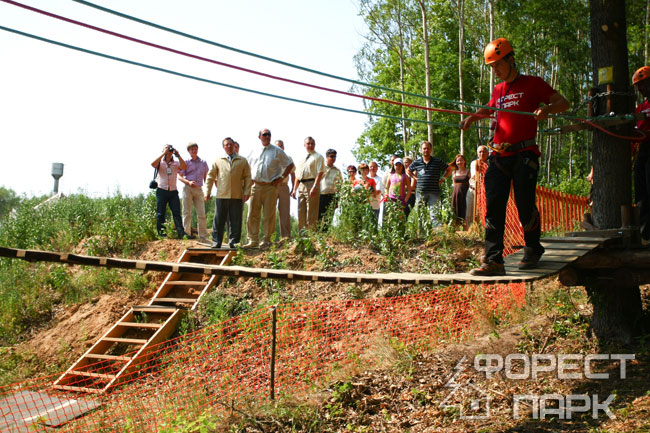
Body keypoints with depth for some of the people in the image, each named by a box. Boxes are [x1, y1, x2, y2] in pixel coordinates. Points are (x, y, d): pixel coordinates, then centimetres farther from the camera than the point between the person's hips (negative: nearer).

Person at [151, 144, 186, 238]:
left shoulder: (176, 163, 13)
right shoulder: (160, 163, 8)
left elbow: (184, 167, -7)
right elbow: (153, 164, -15)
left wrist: (178, 155, -8)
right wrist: (163, 154, -12)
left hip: (173, 191, 1)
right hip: (161, 191, -1)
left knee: (176, 213, -6)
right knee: (160, 214, 2)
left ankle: (181, 233, -13)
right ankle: (161, 233, 5)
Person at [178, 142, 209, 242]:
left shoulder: (203, 163, 14)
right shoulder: (186, 162, 6)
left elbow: (206, 177, 18)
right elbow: (180, 177, 3)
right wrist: (188, 182, -16)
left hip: (199, 189, 2)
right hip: (187, 188, -2)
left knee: (201, 214, -2)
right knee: (187, 212, -2)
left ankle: (203, 237, 0)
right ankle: (187, 233, 3)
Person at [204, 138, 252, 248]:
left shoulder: (243, 161, 12)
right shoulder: (218, 161, 13)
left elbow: (247, 177, 8)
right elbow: (210, 177, 14)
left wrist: (247, 192, -2)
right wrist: (207, 192, 8)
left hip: (237, 196, 0)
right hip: (221, 196, 0)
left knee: (235, 221, 1)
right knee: (218, 221, 1)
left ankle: (233, 242, 10)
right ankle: (216, 243, 8)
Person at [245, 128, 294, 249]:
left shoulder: (277, 151, 4)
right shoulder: (255, 153, 15)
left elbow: (290, 164, 7)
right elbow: (250, 168, 27)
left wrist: (281, 178, -2)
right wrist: (251, 180, 11)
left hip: (270, 186, -3)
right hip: (256, 186, 3)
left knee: (269, 215, -1)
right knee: (252, 215, 1)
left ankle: (266, 241, 6)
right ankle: (253, 240, 7)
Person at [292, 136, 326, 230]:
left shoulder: (318, 157, 1)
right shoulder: (302, 159, 21)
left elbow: (320, 173, -10)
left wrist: (314, 187, -21)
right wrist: (294, 189, 14)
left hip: (311, 184, -7)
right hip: (301, 186, 7)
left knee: (311, 213, -8)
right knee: (301, 212, 7)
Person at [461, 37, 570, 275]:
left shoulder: (532, 83, 4)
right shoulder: (497, 90, 20)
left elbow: (563, 102, 3)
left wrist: (546, 109, -18)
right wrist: (474, 116, 20)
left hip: (524, 155, -5)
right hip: (499, 156, 5)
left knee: (525, 206, -5)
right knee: (494, 207, -5)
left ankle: (533, 251, 19)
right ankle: (493, 260, -7)